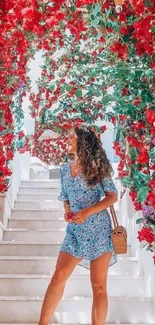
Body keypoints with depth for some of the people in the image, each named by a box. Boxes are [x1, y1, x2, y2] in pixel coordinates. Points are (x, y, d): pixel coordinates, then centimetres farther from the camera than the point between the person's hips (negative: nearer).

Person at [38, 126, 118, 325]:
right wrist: (67, 212, -5)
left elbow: (112, 196, -6)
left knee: (98, 285, 1)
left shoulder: (96, 165, -4)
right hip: (75, 230, 4)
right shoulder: (65, 169, 11)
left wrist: (87, 212, -18)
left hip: (99, 229, -4)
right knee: (59, 276, -2)